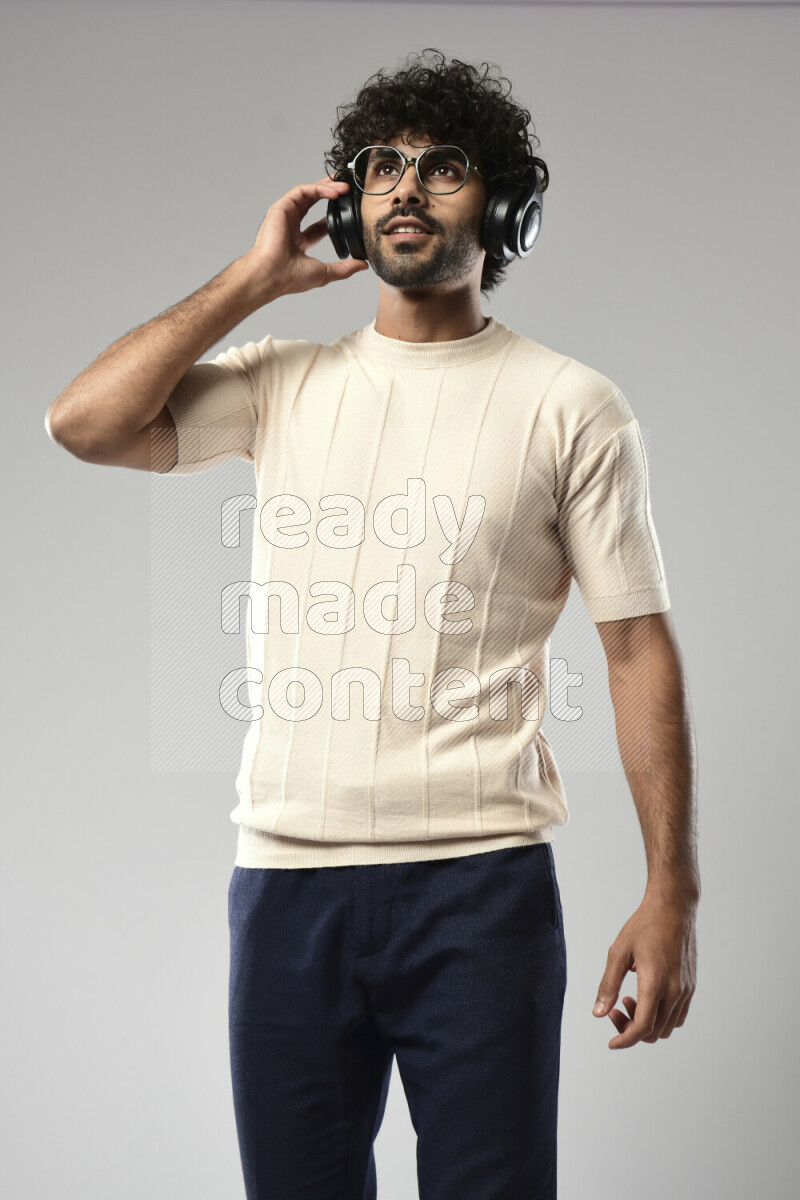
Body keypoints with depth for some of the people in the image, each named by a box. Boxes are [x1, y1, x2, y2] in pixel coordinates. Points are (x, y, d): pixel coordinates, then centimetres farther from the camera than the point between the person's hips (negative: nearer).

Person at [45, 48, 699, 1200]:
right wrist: (255, 278, 4)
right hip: (287, 878, 3)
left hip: (481, 884, -2)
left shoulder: (571, 405, 3)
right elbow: (83, 423, -1)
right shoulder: (284, 383, 11)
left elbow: (638, 644, 0)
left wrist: (671, 893, -6)